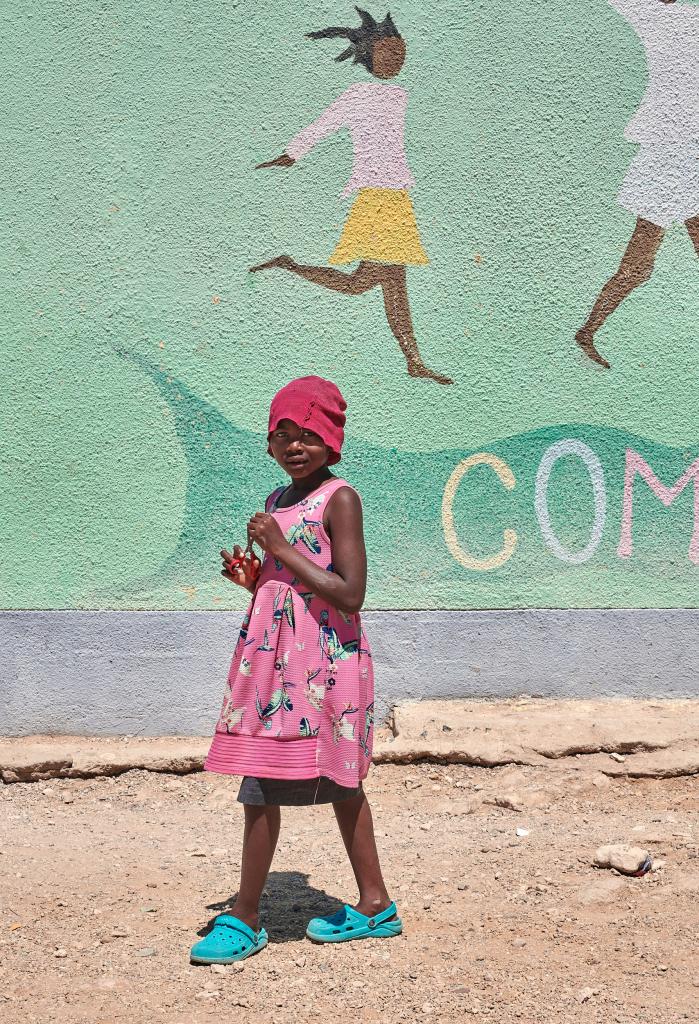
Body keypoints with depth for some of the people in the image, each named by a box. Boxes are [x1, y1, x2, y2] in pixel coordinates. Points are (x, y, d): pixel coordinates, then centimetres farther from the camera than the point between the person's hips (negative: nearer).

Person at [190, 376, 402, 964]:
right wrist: (251, 579, 2)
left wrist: (282, 549, -18)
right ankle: (375, 904, 25)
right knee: (339, 783, 14)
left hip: (322, 666, -8)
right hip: (276, 662, 8)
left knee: (261, 787, -4)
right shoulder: (277, 503, 13)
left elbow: (349, 595, -19)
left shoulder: (339, 499, -12)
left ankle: (245, 918, 9)